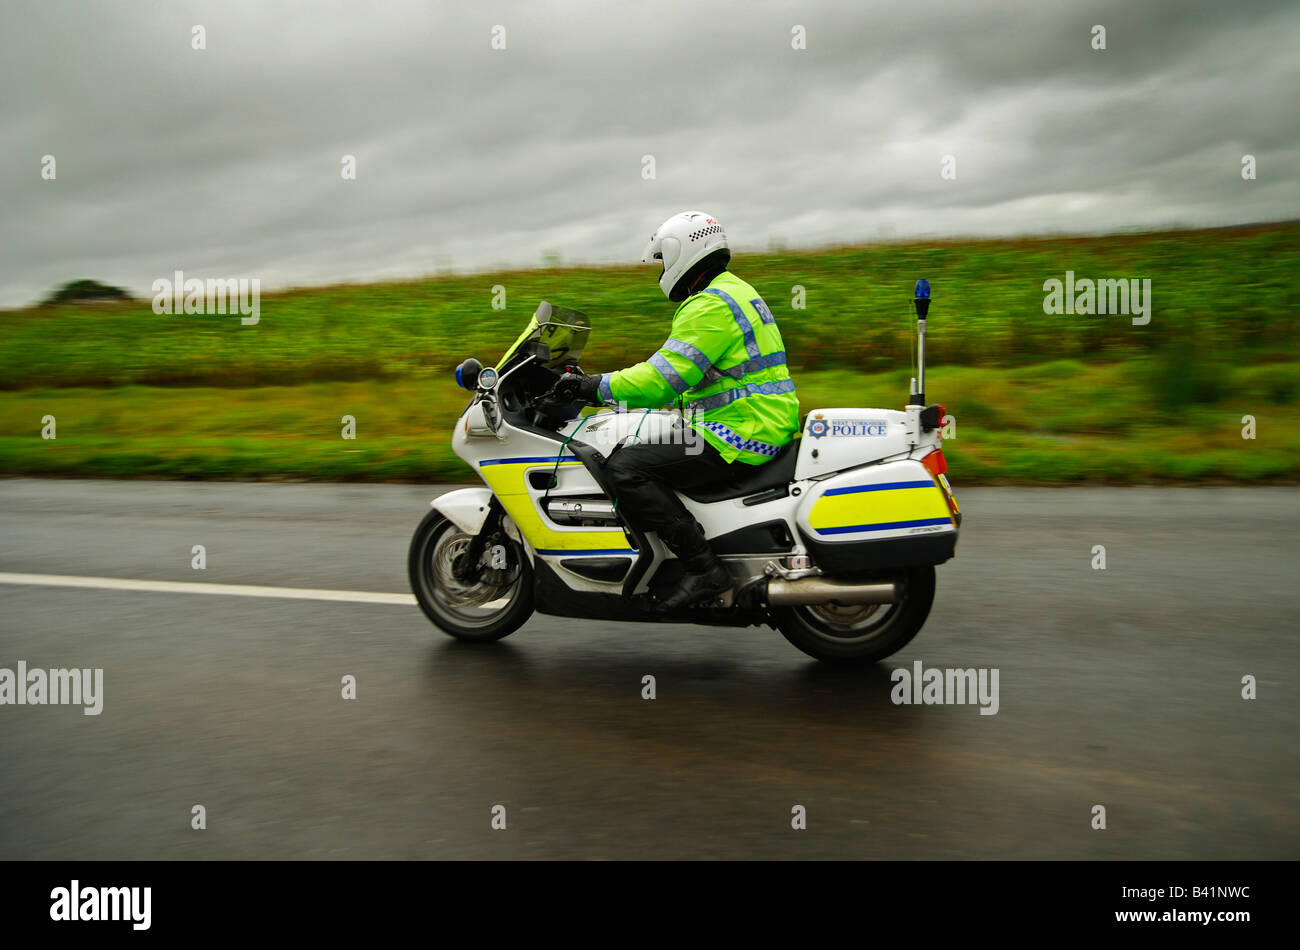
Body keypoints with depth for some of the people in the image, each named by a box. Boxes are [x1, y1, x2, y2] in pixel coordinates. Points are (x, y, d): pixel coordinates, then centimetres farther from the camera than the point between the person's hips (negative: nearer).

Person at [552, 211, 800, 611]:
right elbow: (679, 374, 26)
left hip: (739, 436, -11)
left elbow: (663, 379, -22)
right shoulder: (733, 292, 21)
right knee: (635, 448, 20)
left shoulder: (710, 306, -14)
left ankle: (704, 569, -18)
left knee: (625, 468, -17)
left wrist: (596, 386, -13)